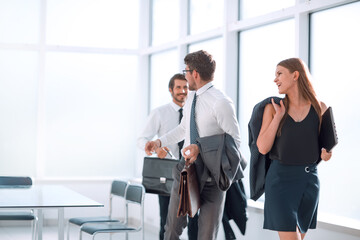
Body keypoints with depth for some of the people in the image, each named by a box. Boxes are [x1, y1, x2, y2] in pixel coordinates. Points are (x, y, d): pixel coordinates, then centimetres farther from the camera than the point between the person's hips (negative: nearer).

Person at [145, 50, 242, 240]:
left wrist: (201, 148, -26)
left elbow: (234, 141, -17)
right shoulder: (192, 98, 8)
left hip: (211, 176, -7)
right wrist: (159, 142, 13)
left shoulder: (221, 103, -17)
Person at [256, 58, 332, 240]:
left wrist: (325, 154, -11)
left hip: (309, 179, 3)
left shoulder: (319, 108, 2)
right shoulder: (273, 108, 0)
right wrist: (278, 116, -12)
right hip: (281, 179, -3)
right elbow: (263, 148, -6)